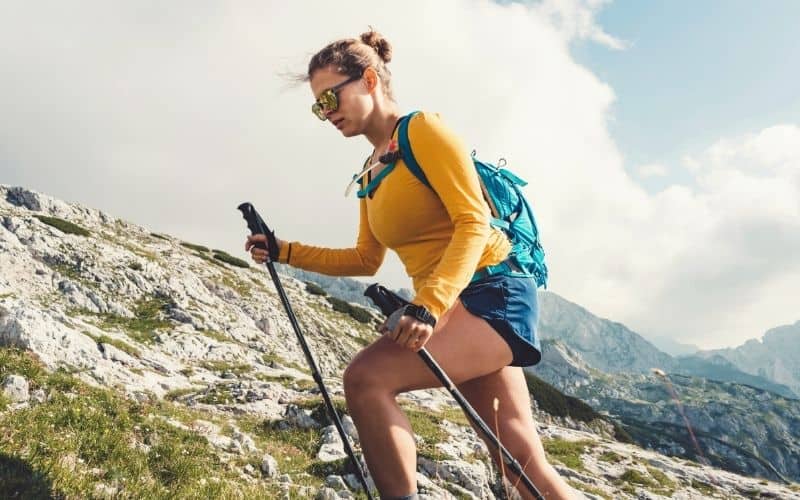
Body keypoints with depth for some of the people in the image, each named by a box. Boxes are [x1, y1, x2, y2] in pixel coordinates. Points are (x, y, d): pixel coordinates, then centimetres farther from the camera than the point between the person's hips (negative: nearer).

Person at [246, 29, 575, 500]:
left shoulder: (423, 130, -8)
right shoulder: (370, 171, 15)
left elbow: (474, 223, -18)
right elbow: (367, 260, 21)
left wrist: (428, 305, -29)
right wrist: (286, 252, 14)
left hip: (494, 294, -8)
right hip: (449, 307, 8)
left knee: (367, 378, -25)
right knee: (523, 462, 9)